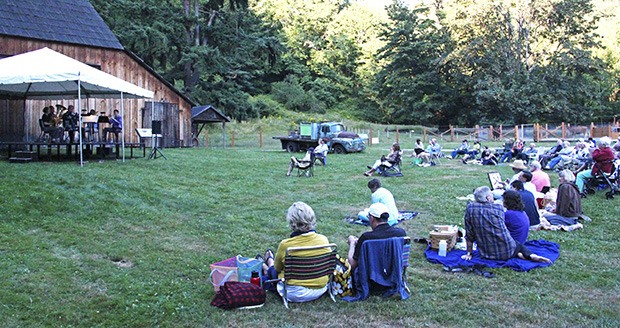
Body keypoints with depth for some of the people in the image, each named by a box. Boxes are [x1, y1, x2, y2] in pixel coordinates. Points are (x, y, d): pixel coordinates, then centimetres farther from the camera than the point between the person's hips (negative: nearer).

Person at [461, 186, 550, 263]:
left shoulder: (470, 208, -4)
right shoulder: (499, 208, -3)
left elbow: (469, 234, -2)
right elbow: (502, 228, 11)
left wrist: (469, 253, 7)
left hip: (487, 254, 1)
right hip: (506, 252, -1)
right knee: (519, 245, 34)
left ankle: (518, 255, 0)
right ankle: (531, 255, 2)